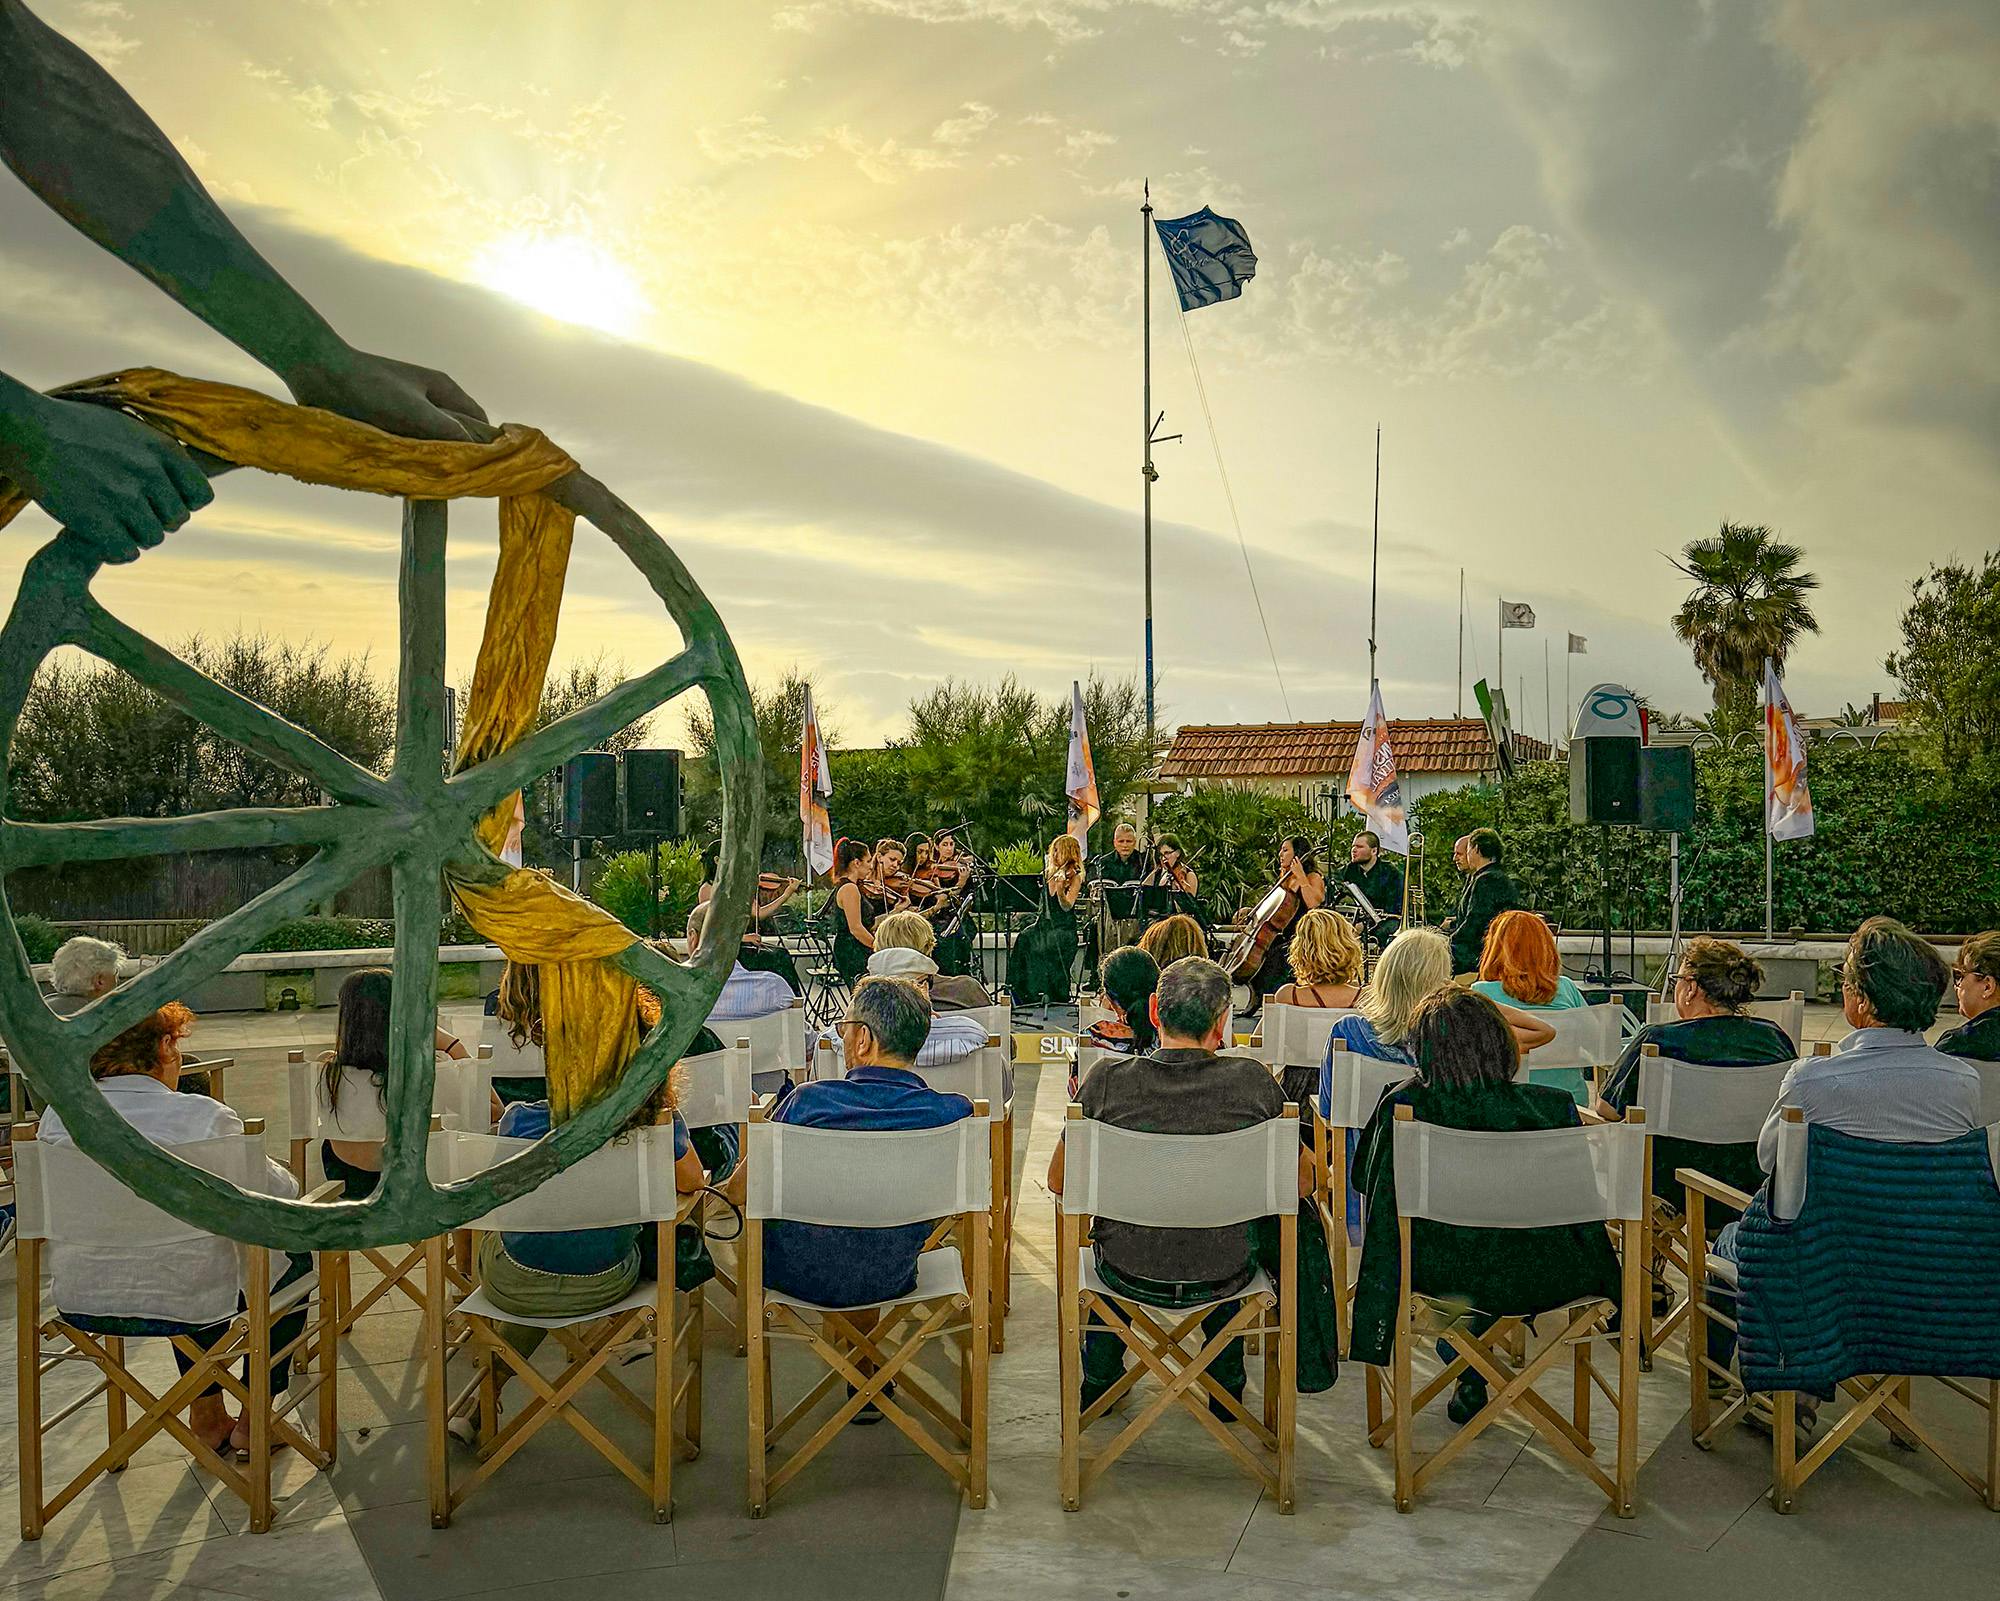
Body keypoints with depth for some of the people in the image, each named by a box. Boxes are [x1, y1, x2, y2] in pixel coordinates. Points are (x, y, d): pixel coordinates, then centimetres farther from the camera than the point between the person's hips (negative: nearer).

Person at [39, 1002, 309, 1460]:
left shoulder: (57, 1116, -6)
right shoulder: (205, 1118, -19)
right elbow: (280, 1192, -7)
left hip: (79, 1302, 5)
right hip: (182, 1306, -5)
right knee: (295, 1260, 22)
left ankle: (208, 1417, 38)